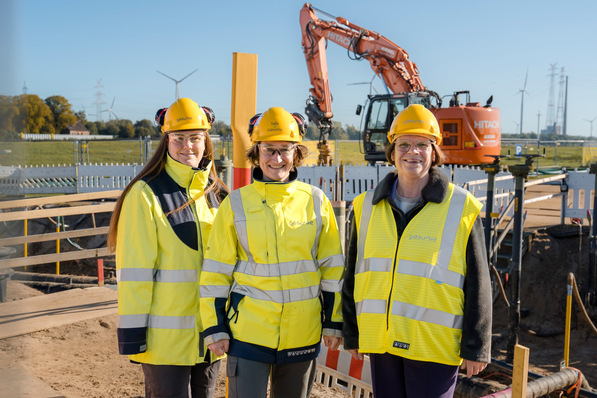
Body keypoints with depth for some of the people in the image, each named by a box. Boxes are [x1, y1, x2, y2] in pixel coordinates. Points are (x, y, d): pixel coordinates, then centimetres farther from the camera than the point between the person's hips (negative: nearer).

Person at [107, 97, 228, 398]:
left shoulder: (216, 193, 8)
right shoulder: (146, 194, -10)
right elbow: (133, 269, -12)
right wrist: (131, 332, -13)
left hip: (209, 334, 6)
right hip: (166, 336, -5)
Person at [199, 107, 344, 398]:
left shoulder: (316, 201, 1)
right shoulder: (236, 204, -3)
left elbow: (332, 266, 6)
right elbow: (216, 271, 0)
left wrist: (333, 322, 6)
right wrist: (215, 328, -2)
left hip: (303, 333, 2)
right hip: (248, 332, -2)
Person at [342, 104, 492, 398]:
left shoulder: (462, 209, -6)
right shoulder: (366, 207, 5)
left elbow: (477, 286, -3)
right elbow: (353, 277, 11)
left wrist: (475, 348, -2)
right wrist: (352, 335, 12)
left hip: (435, 346, -3)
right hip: (381, 341, 4)